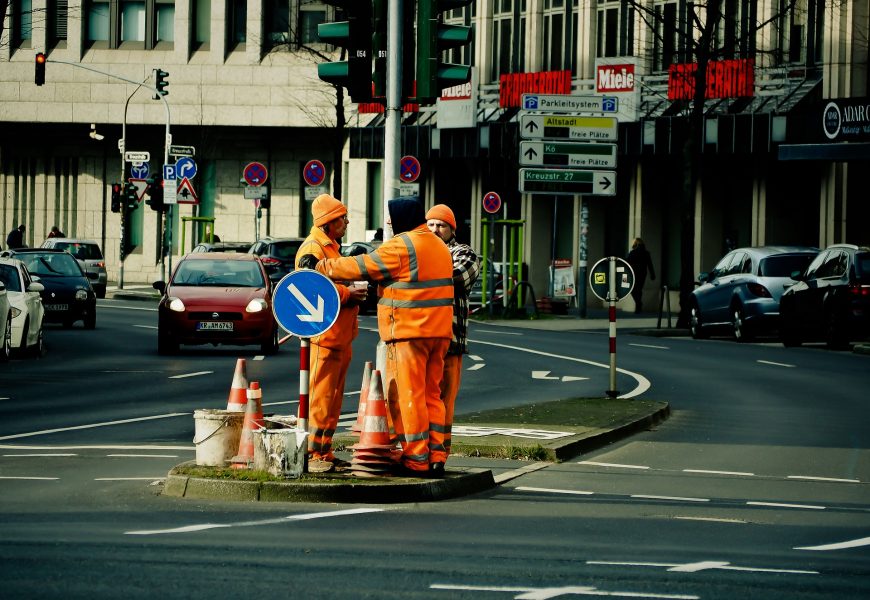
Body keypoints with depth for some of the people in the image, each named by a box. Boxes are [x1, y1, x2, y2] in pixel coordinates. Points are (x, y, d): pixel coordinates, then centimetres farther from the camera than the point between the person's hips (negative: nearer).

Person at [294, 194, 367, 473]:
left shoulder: (331, 248, 22)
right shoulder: (312, 249, -11)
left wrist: (353, 293, 11)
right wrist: (347, 294, -18)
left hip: (340, 335, 10)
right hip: (323, 335, -10)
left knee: (333, 398, 12)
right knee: (319, 397, -10)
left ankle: (324, 452, 17)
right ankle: (310, 453, -10)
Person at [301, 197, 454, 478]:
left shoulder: (402, 245, -11)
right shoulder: (439, 246, 17)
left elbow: (363, 267, -8)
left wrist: (323, 267, 2)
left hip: (408, 331, -9)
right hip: (438, 331, 9)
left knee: (409, 395, -4)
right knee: (431, 395, 12)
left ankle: (417, 461, -5)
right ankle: (436, 458, 10)